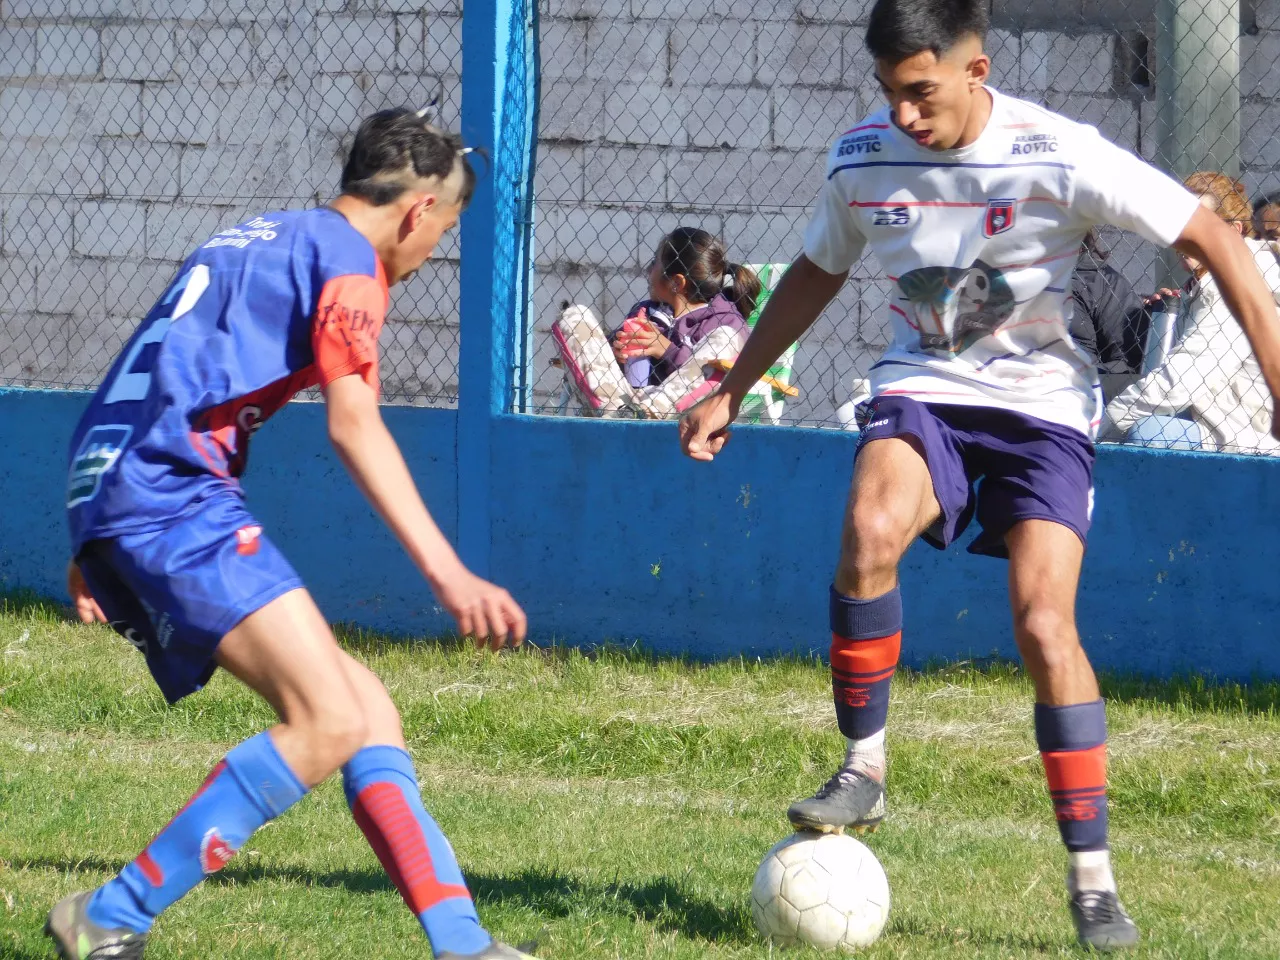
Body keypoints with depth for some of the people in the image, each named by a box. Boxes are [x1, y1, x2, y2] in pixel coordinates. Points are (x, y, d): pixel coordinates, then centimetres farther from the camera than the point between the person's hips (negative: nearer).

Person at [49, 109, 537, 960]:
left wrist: (101, 549, 32)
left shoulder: (257, 240, 27)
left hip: (111, 494, 10)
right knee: (329, 724, -17)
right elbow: (354, 426, -15)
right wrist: (448, 573, -21)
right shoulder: (346, 259, -2)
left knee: (363, 706, 6)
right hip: (172, 499, -10)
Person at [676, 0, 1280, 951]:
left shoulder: (1058, 157, -19)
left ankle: (1094, 882, -8)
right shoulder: (861, 159, -6)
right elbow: (816, 274, 15)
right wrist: (732, 392, 18)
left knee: (1044, 625, -18)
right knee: (869, 531, -31)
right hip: (924, 389, 2)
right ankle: (863, 770, -14)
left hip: (1042, 404, -2)